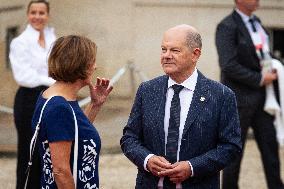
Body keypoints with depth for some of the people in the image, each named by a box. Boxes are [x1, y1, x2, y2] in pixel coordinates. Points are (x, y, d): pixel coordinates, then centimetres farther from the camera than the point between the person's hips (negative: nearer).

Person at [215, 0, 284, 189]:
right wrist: (259, 79, -16)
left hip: (262, 96, 7)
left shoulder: (256, 22, 11)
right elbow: (228, 66, -20)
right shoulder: (227, 27, -14)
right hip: (240, 98, -7)